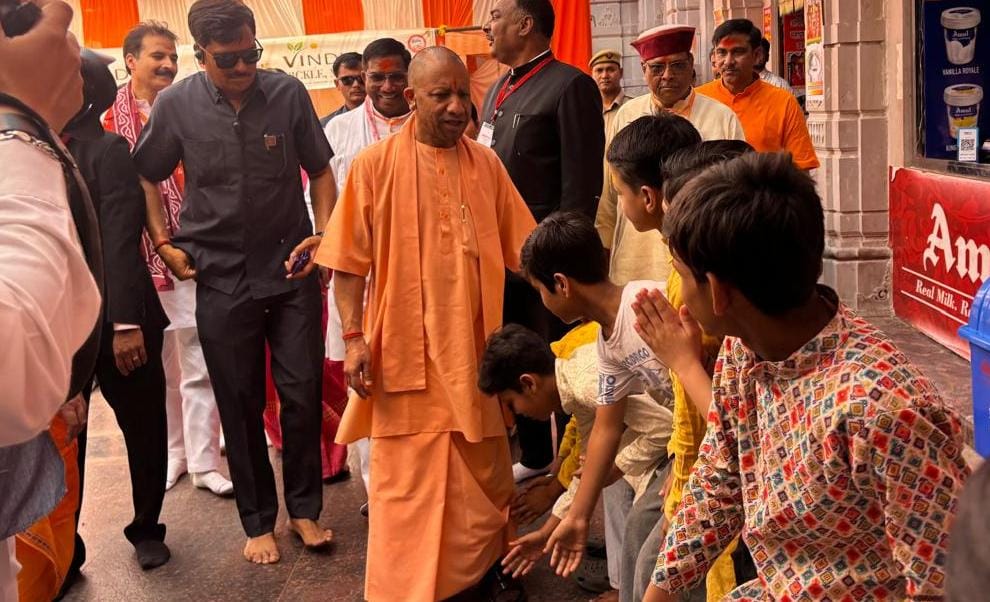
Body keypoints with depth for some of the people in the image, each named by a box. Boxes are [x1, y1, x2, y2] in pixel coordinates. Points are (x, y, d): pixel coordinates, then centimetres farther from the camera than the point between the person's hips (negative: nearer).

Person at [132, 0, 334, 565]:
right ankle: (259, 521, 24)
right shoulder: (175, 105, -5)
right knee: (241, 405, 8)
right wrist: (165, 244, 4)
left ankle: (305, 508, 24)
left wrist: (323, 233, -8)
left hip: (292, 270, 0)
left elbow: (319, 170, 4)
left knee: (303, 394, 4)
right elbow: (146, 177, 10)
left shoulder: (288, 93, -6)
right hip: (222, 279, 0)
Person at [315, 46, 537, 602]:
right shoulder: (376, 164, -4)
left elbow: (523, 249, 6)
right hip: (407, 351, -3)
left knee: (483, 476, 14)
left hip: (474, 347, 4)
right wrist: (355, 338, -10)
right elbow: (352, 261, -3)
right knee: (408, 483, 3)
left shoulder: (486, 164, 6)